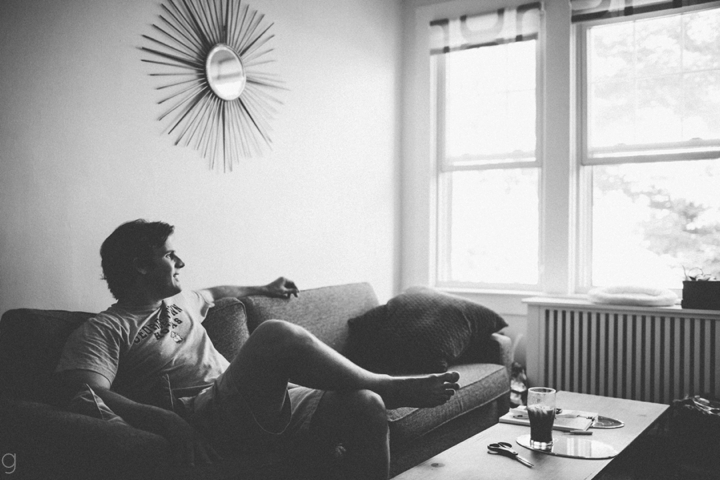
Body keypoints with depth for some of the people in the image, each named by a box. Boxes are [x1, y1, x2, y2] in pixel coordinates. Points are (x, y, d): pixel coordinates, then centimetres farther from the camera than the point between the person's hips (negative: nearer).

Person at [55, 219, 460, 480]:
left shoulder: (180, 301, 25)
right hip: (201, 420, -7)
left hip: (263, 405, 8)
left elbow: (213, 293, 49)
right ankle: (390, 387, -11)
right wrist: (165, 419, -30)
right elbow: (89, 393, -17)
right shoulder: (102, 331, 1)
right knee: (278, 334, -32)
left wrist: (260, 289, 56)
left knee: (365, 406, -16)